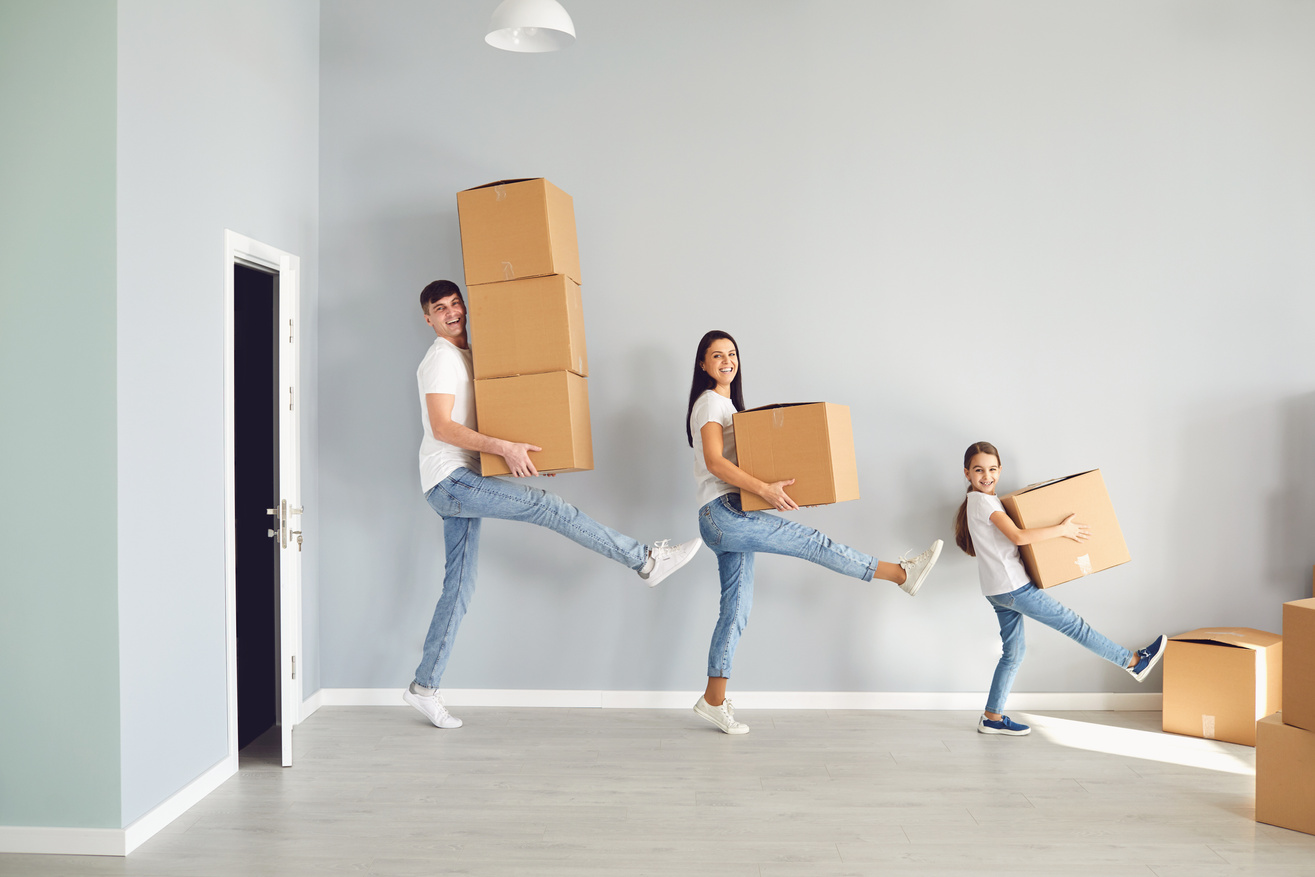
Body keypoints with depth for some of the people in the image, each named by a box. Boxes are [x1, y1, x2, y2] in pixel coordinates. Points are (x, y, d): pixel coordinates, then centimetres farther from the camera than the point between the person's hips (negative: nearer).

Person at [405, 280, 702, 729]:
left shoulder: (468, 356, 21)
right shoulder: (441, 358, -8)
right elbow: (442, 427, -19)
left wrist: (524, 449, 15)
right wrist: (503, 447, -29)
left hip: (461, 484, 10)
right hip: (450, 479, -10)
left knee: (459, 587, 8)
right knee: (549, 507, -17)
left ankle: (424, 687, 14)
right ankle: (645, 559, -15)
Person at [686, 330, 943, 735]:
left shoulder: (726, 404, 24)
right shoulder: (710, 402, -6)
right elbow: (714, 462, -19)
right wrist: (764, 489, -27)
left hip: (731, 519, 10)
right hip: (722, 514, -10)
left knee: (736, 611, 8)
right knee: (812, 541, -11)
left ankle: (714, 699, 12)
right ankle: (902, 572, -7)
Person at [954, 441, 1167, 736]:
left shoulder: (977, 501, 14)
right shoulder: (984, 501, -16)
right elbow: (1019, 537, -26)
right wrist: (1062, 529, -18)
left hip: (999, 592, 10)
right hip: (1013, 587, -10)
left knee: (1013, 654, 13)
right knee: (1072, 623, 1)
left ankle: (992, 717, 15)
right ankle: (1135, 662, 13)